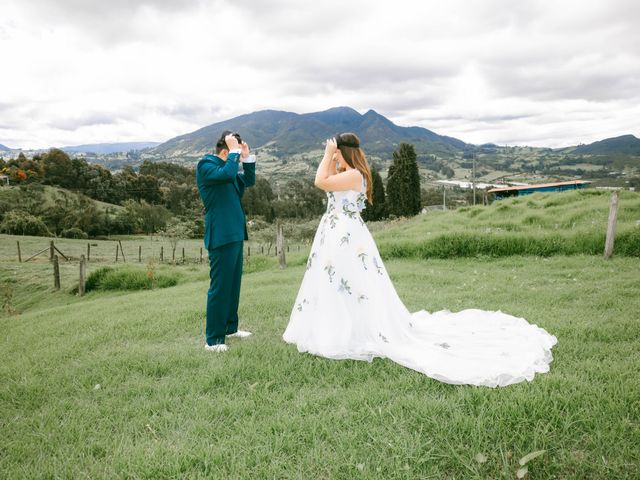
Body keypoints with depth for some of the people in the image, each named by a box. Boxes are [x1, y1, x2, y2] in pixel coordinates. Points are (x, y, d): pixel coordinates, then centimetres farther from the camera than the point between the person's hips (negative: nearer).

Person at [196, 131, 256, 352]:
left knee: (233, 284, 17)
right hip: (221, 236, -9)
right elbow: (228, 174, -29)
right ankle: (213, 340, 1)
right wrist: (234, 151, -16)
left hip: (235, 234, 10)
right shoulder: (206, 164, -10)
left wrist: (247, 156, 9)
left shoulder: (225, 165, 16)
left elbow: (249, 181, 19)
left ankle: (230, 327, 30)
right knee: (219, 287, -6)